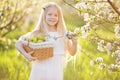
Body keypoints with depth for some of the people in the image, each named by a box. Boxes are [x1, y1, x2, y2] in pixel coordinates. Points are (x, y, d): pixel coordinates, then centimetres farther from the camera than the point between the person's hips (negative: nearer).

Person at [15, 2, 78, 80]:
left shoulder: (63, 33, 4)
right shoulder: (38, 33, -4)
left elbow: (72, 53, 14)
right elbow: (18, 43, 0)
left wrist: (74, 43, -5)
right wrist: (26, 54, -15)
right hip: (40, 73, -2)